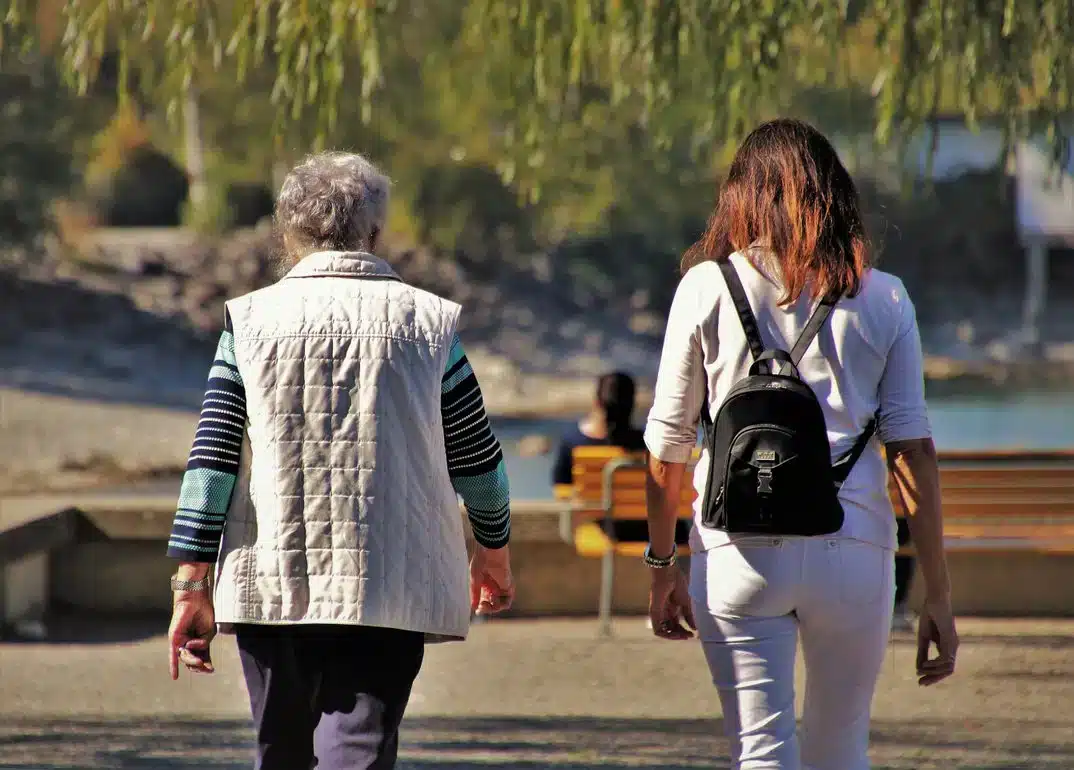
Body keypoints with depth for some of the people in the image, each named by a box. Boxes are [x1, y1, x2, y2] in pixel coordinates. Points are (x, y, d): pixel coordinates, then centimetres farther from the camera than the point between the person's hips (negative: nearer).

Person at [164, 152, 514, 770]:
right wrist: (494, 551, 26)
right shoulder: (428, 323, 3)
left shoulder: (251, 321, 2)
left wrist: (192, 585, 0)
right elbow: (477, 459, 10)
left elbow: (211, 459, -3)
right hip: (388, 591, -1)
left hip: (269, 584, 1)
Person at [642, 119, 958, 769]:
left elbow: (668, 444, 7)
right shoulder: (883, 298, 6)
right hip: (855, 545, 1)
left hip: (741, 549, -1)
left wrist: (663, 567, 19)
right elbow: (913, 449, 2)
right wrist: (938, 598, 5)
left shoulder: (706, 286, 4)